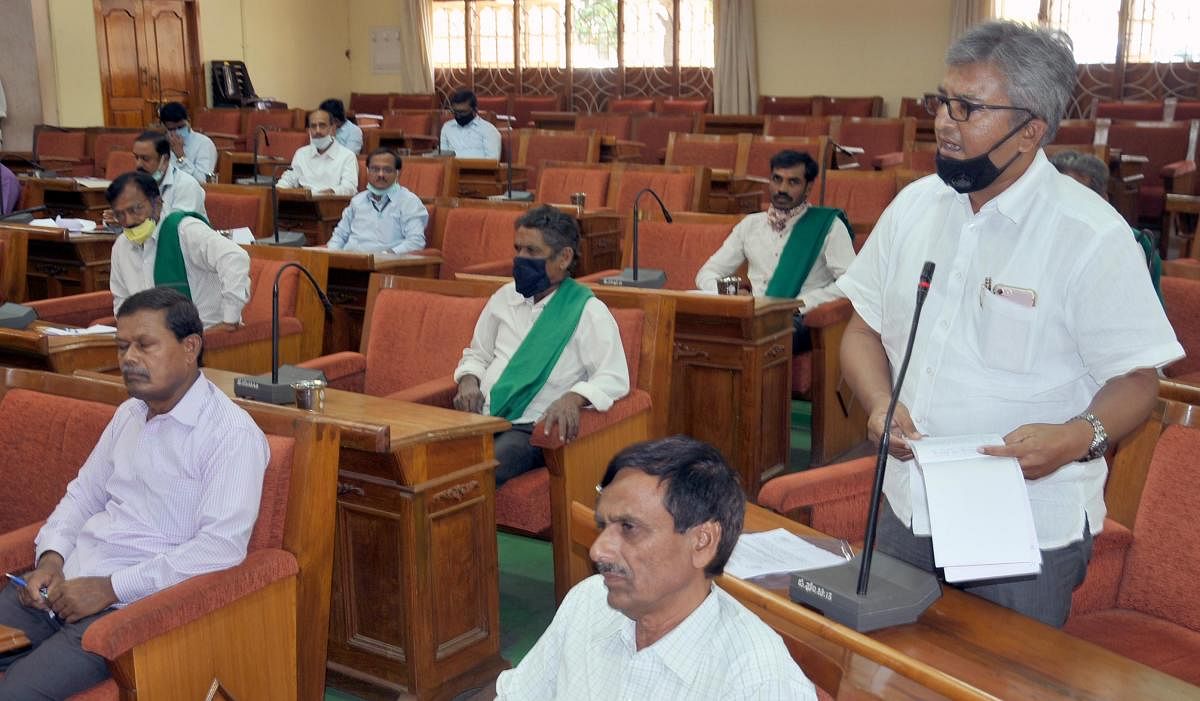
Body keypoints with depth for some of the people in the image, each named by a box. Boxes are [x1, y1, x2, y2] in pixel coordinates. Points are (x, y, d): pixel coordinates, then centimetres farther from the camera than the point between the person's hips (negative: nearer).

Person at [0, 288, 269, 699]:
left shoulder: (231, 434, -12)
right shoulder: (130, 413, 15)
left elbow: (222, 546, -20)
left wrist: (110, 587, -19)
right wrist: (50, 557, 2)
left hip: (131, 603, -8)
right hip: (66, 581, 8)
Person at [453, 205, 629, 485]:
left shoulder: (587, 311, -2)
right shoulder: (505, 297, 16)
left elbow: (614, 378, -9)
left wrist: (573, 398, -28)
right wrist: (469, 379, 4)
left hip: (532, 429, -5)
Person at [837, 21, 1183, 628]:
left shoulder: (1092, 236, -13)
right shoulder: (914, 205, 3)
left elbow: (1136, 382, -11)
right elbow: (864, 329, 9)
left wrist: (1078, 437, -31)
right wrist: (879, 402, -10)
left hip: (1030, 530, -5)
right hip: (908, 508, 5)